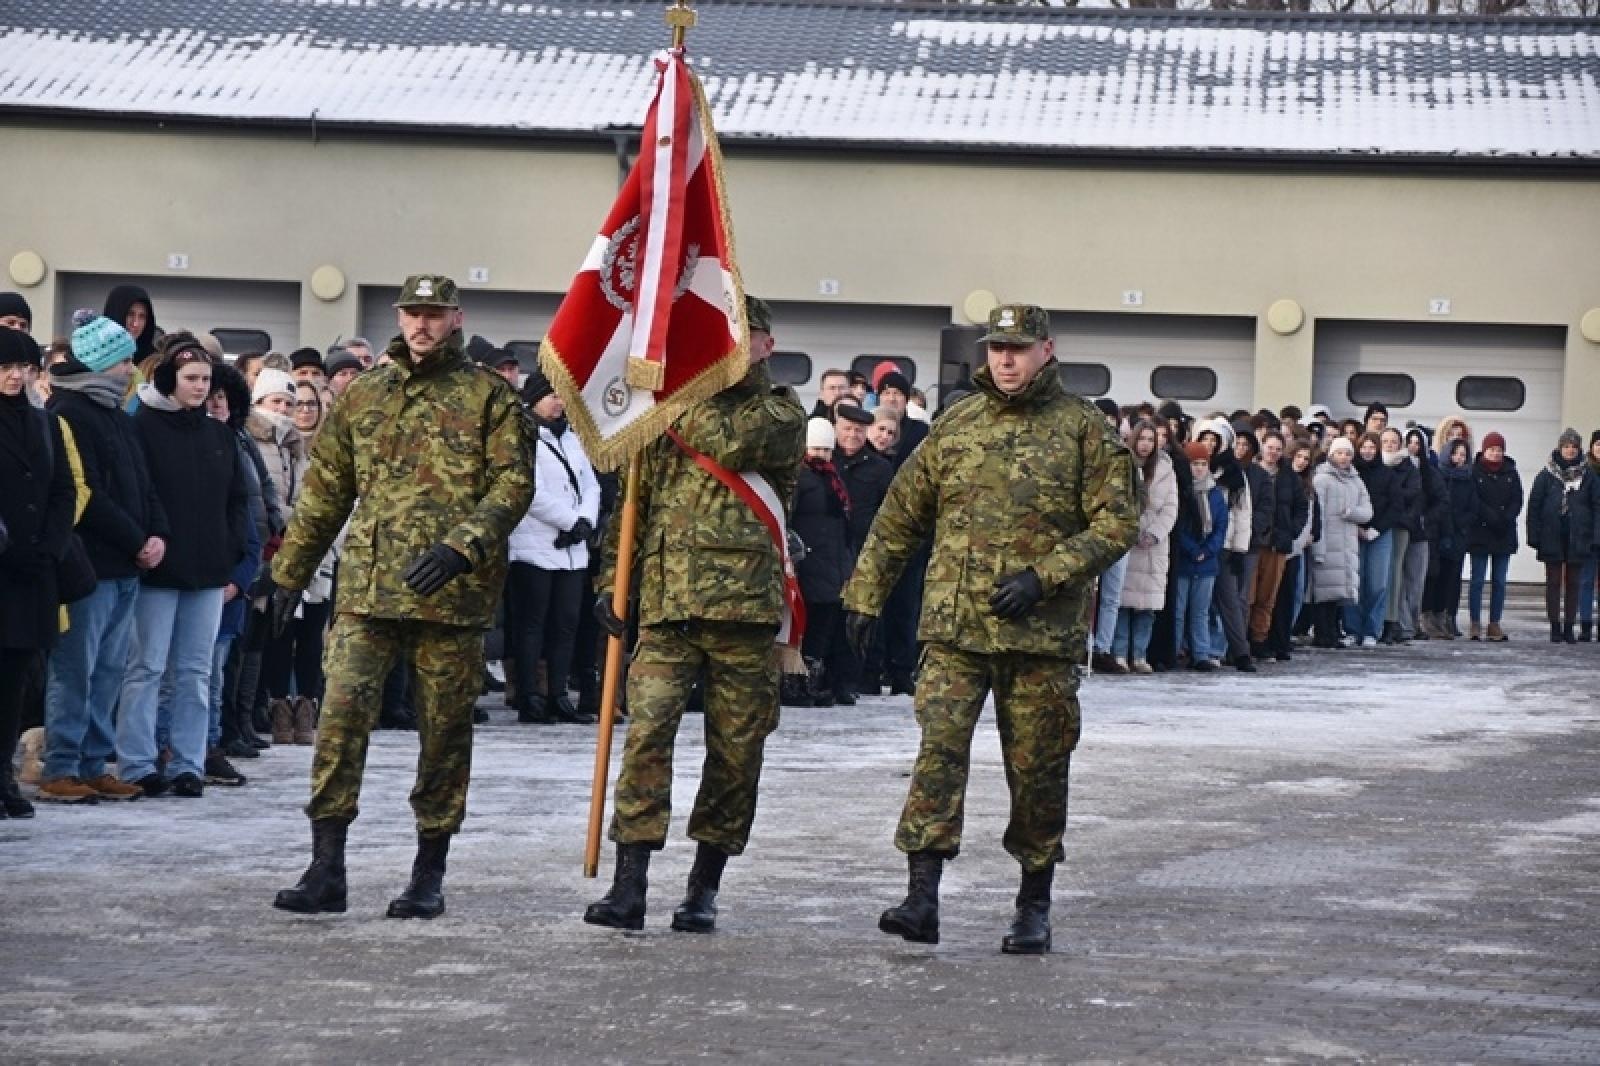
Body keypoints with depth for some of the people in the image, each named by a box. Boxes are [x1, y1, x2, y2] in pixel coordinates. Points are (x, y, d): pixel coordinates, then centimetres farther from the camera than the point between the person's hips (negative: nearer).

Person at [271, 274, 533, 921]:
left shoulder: (489, 397, 4)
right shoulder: (362, 395, 14)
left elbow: (513, 482, -5)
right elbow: (325, 491, 19)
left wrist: (462, 546, -19)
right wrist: (290, 572, 18)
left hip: (453, 594, -2)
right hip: (368, 591, 2)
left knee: (445, 731, 5)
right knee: (341, 714, -10)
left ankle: (429, 875, 15)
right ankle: (326, 868, -6)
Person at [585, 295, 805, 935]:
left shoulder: (781, 415, 4)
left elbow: (725, 442, -17)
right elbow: (633, 504, 18)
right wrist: (611, 582, 7)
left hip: (745, 607, -2)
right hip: (667, 603, 2)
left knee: (735, 751, 4)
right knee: (646, 733, -11)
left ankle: (704, 888, 16)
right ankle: (629, 886, -12)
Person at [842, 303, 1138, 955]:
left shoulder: (1084, 430, 1)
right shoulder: (955, 426, 10)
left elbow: (1117, 522, -5)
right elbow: (900, 517, 17)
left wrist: (1043, 576, -14)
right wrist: (866, 595, 15)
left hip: (1043, 632, -2)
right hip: (955, 629, 2)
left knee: (1037, 770, 6)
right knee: (938, 752, -11)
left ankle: (1034, 905, 18)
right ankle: (923, 898, -13)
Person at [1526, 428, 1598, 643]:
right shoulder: (1546, 476, 1)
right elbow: (1534, 506, 1)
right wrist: (1534, 535, -5)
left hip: (1577, 540, 1)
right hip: (1552, 540, -1)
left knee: (1573, 583, 5)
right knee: (1553, 583, 3)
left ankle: (1569, 626, 11)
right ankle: (1555, 627, 8)